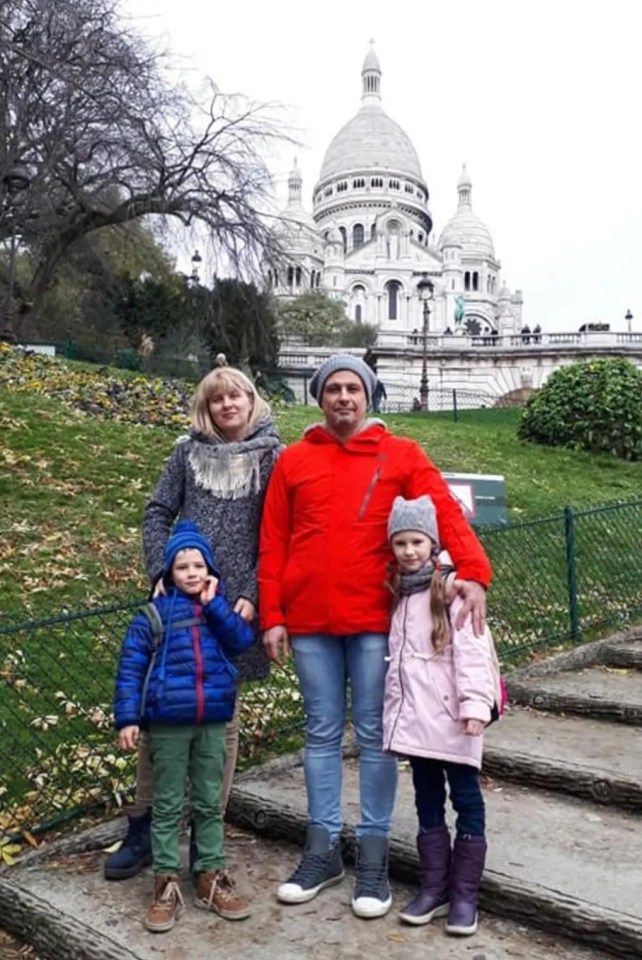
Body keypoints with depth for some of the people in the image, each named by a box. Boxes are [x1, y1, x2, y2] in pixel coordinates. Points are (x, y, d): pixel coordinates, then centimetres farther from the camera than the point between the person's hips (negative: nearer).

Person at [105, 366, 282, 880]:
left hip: (234, 605, -2)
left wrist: (253, 596, -11)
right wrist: (162, 573, -5)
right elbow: (158, 513, 9)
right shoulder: (189, 452, 8)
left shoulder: (273, 457, 2)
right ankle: (144, 828, 20)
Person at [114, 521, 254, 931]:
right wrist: (127, 718, -10)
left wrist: (214, 604, -15)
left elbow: (242, 640, -12)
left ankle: (212, 875, 26)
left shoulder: (220, 608, 5)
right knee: (168, 805, 8)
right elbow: (131, 666, -5)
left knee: (210, 802, 14)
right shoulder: (155, 614, -4)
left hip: (213, 721, 3)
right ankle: (167, 882, 18)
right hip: (168, 723, -2)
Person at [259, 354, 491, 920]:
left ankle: (373, 855, 19)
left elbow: (446, 513, -10)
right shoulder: (293, 461, 7)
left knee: (374, 734, 6)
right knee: (322, 733, 11)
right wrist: (272, 616, 0)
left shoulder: (401, 456, 2)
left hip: (375, 619, -2)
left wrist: (473, 573, -25)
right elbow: (273, 545, 6)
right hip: (309, 621, 2)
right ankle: (323, 851, 24)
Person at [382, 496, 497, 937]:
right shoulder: (398, 591, 12)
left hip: (450, 715, -7)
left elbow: (472, 647, -16)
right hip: (414, 714, 7)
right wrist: (397, 702, 12)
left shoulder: (453, 586, -9)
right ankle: (434, 886, 26)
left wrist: (475, 702, -24)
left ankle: (465, 894, 15)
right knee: (427, 801, 15)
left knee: (466, 799, 5)